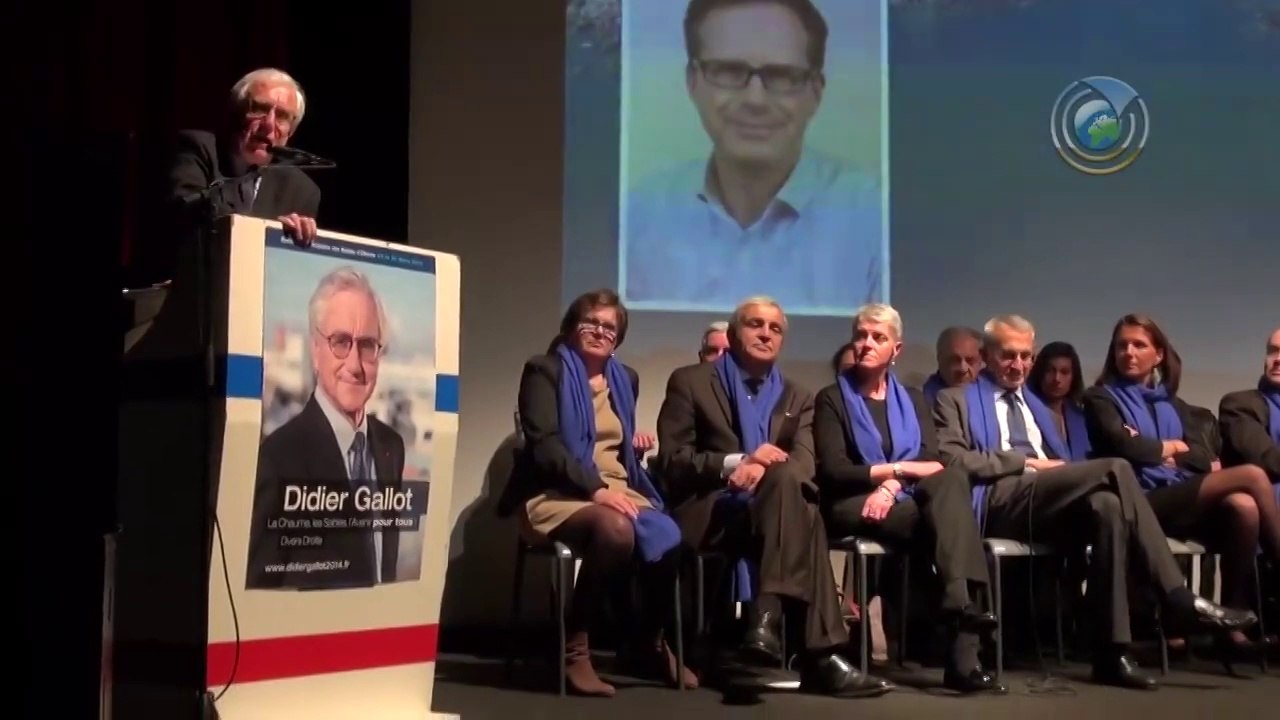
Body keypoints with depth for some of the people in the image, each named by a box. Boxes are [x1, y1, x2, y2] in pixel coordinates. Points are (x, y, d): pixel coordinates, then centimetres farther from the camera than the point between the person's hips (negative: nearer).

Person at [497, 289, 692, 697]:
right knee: (615, 530, -38)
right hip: (556, 494, -6)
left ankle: (656, 644, -4)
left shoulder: (625, 379, 19)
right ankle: (574, 647, -26)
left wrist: (637, 444, 4)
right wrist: (595, 489, -24)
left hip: (615, 490, 6)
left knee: (667, 538, -27)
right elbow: (543, 444, -14)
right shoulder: (545, 370, -1)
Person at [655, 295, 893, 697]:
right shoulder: (690, 382, 9)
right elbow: (671, 460, -2)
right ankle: (820, 655, -41)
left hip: (771, 508, 4)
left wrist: (764, 468, -22)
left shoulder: (797, 398, 21)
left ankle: (767, 616, -42)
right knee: (795, 500, -35)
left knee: (785, 478, -35)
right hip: (708, 511, -4)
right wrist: (735, 463, -17)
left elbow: (804, 464, 2)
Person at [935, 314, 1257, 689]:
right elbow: (952, 459, -4)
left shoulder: (1034, 403, 34)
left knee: (1106, 505, -32)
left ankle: (1113, 651, -34)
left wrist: (1051, 466, 1)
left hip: (1049, 500, 6)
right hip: (999, 500, -6)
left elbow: (1061, 466, 27)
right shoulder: (955, 400, 14)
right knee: (1115, 469, -25)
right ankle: (1178, 598, -23)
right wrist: (1026, 462, -8)